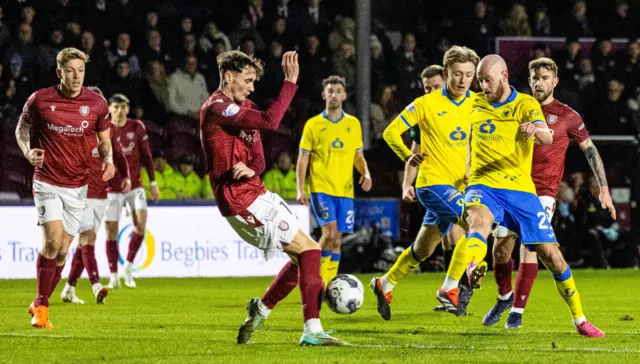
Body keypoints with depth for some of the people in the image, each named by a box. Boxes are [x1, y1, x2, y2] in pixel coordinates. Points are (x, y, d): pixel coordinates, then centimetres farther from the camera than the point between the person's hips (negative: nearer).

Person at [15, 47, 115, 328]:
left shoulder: (96, 104, -4)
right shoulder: (40, 100, -8)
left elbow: (104, 140, 9)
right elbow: (22, 128, 8)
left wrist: (108, 160, -12)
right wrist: (28, 151, -11)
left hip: (77, 187, 3)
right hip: (47, 182, -3)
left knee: (62, 251, 4)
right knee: (53, 241, -19)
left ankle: (39, 304, 22)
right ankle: (42, 306, -5)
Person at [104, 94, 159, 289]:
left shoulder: (137, 127, 1)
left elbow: (146, 155, 8)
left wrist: (153, 182, 5)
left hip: (135, 185, 2)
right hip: (113, 188, -1)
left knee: (140, 224, -14)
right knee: (111, 230, -3)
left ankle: (128, 266, 5)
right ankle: (114, 276, 7)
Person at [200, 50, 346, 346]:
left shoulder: (240, 108, 17)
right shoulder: (217, 108, -14)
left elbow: (258, 158, 10)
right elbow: (269, 122, -27)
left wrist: (250, 169, -14)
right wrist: (290, 82, -23)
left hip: (254, 194, 10)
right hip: (243, 200, -10)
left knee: (301, 256, 13)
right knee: (308, 250, -11)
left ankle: (260, 311, 23)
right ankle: (312, 330, -12)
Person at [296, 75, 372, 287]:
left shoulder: (353, 124, 10)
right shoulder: (313, 125, 1)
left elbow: (358, 156, 16)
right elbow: (303, 159, 2)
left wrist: (366, 173, -5)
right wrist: (300, 189, -7)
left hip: (345, 191, 3)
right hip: (321, 189, -3)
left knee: (336, 240, 3)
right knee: (330, 231, -20)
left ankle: (329, 286, 10)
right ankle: (318, 279, -8)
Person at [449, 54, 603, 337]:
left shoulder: (526, 105, -2)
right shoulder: (475, 105, 8)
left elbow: (547, 138, -22)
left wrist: (535, 129, -44)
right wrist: (467, 173, 19)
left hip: (520, 189, 0)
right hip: (484, 185, 0)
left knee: (551, 255, 0)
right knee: (479, 221, -35)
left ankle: (579, 320, 17)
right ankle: (449, 287, -49)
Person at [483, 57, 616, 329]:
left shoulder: (566, 116, -1)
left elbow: (590, 150, 4)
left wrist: (604, 189, -1)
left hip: (544, 191, -3)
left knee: (529, 246, -16)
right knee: (500, 247, 2)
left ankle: (517, 311, -8)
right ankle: (505, 297, 29)